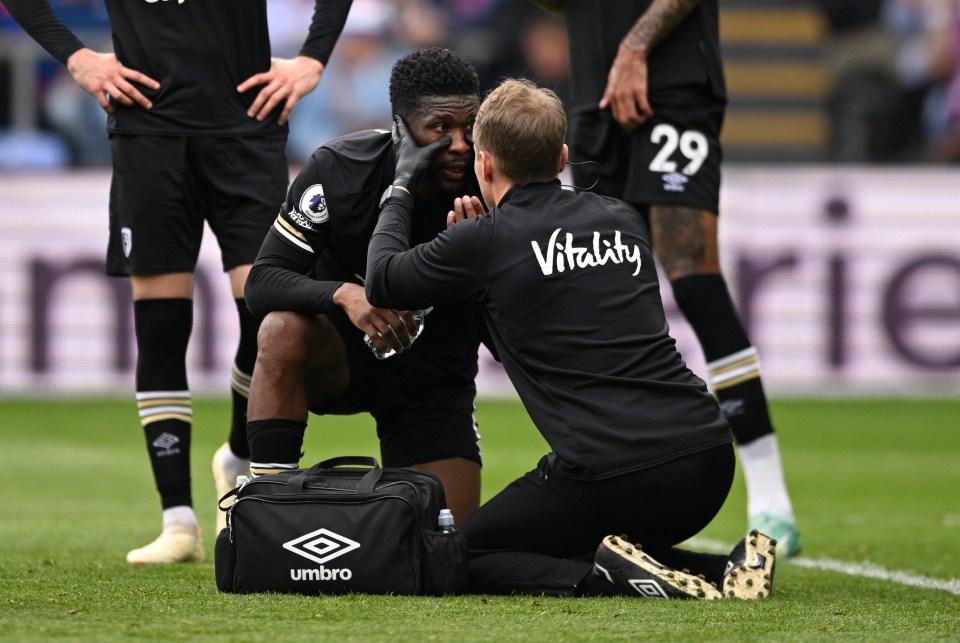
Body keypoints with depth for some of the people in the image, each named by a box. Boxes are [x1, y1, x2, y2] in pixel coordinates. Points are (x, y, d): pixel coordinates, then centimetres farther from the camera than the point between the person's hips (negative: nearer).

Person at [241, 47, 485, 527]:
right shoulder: (339, 169, -22)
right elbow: (263, 281, -24)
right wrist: (343, 293, -44)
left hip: (434, 380, 1)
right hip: (339, 349, -1)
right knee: (285, 328, -36)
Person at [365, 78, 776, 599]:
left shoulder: (485, 243, -1)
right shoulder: (622, 220, 15)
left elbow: (382, 281, 16)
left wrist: (402, 186, 30)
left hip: (609, 475, -6)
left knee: (466, 558, 13)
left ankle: (611, 576, -12)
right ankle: (723, 571, 7)